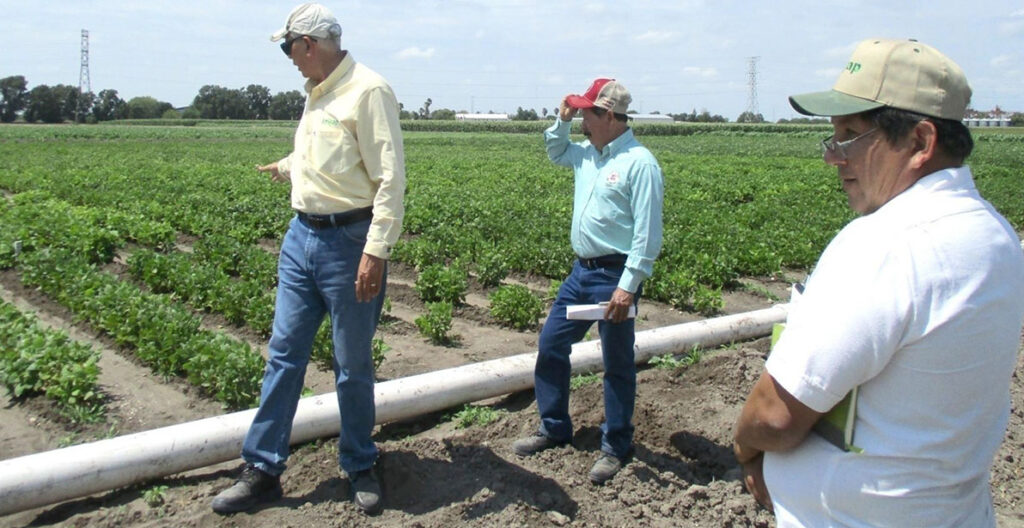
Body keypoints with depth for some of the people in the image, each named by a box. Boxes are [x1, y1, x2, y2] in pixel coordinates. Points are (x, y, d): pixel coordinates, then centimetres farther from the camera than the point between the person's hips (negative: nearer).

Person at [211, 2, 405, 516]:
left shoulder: (368, 90, -13)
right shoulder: (318, 92, 14)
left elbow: (390, 177, -19)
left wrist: (376, 251, -25)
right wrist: (286, 167, 48)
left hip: (348, 243, -8)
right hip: (301, 236, 8)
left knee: (353, 365, 5)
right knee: (284, 353, 9)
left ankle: (359, 467, 24)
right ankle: (263, 470, 19)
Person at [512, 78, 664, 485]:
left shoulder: (639, 163, -15)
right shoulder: (587, 153, 10)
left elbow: (648, 233, -19)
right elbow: (555, 152, 33)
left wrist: (628, 287, -23)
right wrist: (562, 121, 14)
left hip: (614, 276, -8)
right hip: (581, 269, 9)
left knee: (617, 364, 5)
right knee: (551, 344, 13)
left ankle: (615, 447, 20)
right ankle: (554, 429, 29)